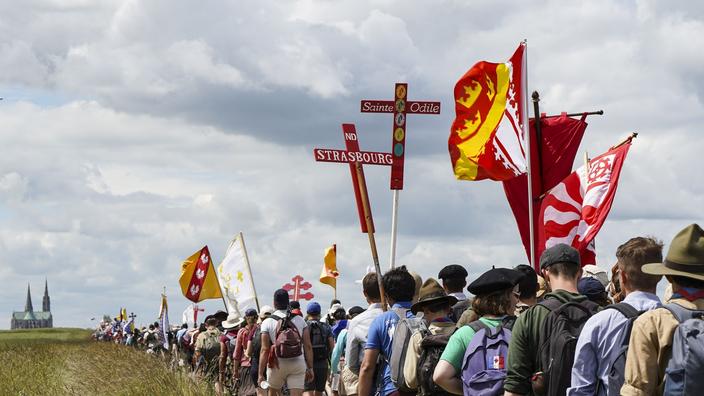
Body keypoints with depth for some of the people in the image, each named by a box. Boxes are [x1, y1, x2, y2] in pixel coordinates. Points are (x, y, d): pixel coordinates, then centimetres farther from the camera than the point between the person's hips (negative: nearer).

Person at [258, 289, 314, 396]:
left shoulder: (267, 323, -6)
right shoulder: (300, 320, 2)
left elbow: (265, 350, -9)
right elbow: (308, 346, 0)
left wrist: (260, 374, -6)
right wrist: (310, 368, 7)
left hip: (277, 364, -1)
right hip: (298, 364, 1)